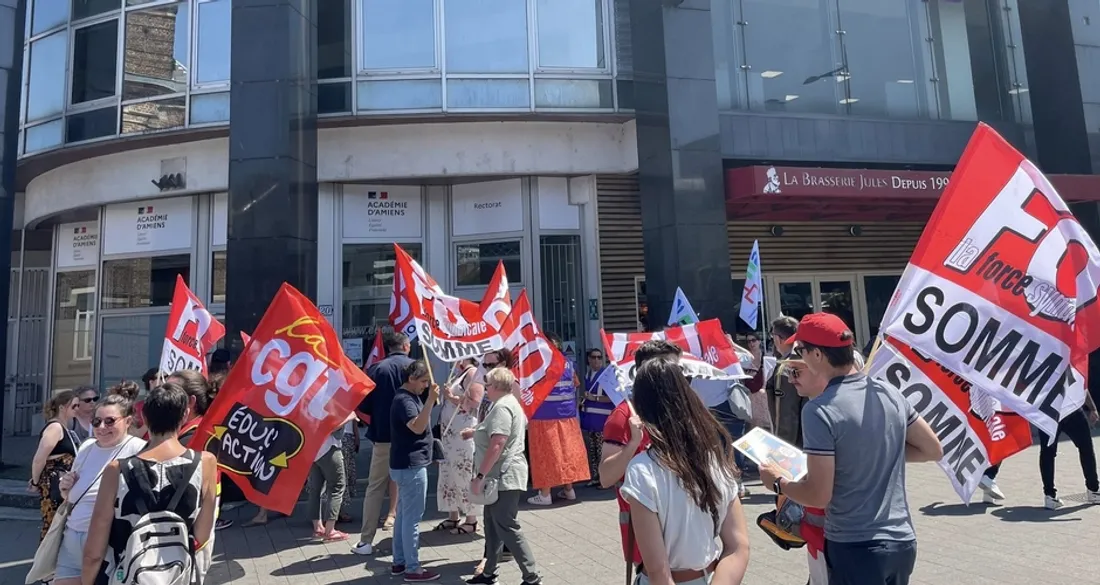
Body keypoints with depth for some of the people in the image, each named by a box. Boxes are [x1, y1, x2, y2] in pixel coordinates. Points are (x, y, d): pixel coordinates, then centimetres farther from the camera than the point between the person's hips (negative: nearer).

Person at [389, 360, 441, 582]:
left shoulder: (411, 396, 14)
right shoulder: (404, 400, -18)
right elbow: (417, 427, -33)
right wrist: (431, 400, -37)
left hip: (409, 464, 11)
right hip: (411, 466, -11)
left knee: (403, 515, 15)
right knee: (412, 518, -4)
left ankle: (399, 562, 24)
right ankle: (412, 569, 2)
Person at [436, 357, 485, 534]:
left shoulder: (473, 373, -9)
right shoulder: (459, 374, 18)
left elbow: (474, 402, -18)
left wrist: (452, 397, -14)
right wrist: (446, 394, 9)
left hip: (465, 434, -9)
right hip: (450, 433, 9)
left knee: (465, 475, -4)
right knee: (449, 475, 13)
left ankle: (471, 520, 6)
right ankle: (453, 517, 23)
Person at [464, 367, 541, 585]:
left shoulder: (502, 407, -18)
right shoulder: (508, 402, 15)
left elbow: (497, 445, -26)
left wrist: (480, 476, -25)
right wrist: (476, 431, 33)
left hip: (504, 477, -11)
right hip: (501, 477, 11)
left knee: (508, 528, -5)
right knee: (493, 526, 17)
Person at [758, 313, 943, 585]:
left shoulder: (820, 411, -21)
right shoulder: (891, 394, 0)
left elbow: (819, 496, -19)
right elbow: (933, 450, 12)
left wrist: (778, 482, -2)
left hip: (856, 548, -6)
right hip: (902, 541, 7)